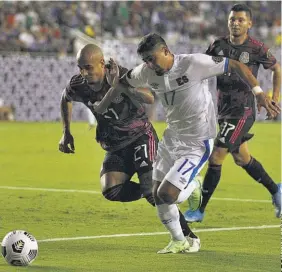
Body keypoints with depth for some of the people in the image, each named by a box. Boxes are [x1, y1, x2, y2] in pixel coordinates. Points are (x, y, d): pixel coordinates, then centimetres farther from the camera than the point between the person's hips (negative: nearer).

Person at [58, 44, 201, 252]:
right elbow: (65, 99, 17)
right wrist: (66, 132, 10)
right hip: (116, 147, 5)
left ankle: (189, 236, -8)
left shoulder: (121, 75, -21)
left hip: (141, 136, -5)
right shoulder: (78, 86, -9)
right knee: (111, 192, -19)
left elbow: (150, 98, -36)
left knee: (150, 189, -20)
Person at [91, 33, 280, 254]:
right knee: (157, 195, 7)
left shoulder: (194, 63, -23)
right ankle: (179, 241, 27)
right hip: (171, 138, 7)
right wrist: (100, 109, 23)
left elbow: (236, 65, -17)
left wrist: (259, 93, -22)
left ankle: (192, 187, 17)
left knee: (166, 194, -16)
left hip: (197, 144, -7)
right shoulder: (147, 72, -5)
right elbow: (122, 83, 15)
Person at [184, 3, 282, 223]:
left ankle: (200, 210, -5)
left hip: (243, 111, -6)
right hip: (223, 108, 6)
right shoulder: (218, 46, 2)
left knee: (216, 158, -11)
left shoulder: (257, 49, -9)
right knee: (242, 158, 17)